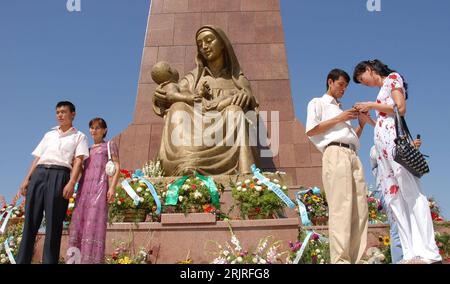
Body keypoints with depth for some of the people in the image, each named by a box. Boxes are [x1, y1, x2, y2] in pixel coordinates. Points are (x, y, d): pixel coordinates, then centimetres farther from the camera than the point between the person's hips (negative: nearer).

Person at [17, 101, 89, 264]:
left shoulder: (79, 137, 12)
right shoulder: (49, 135, 26)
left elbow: (78, 160, -1)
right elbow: (37, 158, 21)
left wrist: (71, 183, -15)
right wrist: (27, 179, 8)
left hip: (60, 176, -4)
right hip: (39, 174, 4)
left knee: (53, 223, -6)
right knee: (30, 220, -1)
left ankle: (49, 261, -2)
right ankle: (22, 260, 3)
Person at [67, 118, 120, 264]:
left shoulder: (110, 145, 13)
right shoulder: (87, 149, 27)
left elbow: (117, 167, 2)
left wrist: (112, 187, -11)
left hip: (100, 186, -5)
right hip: (84, 188, 5)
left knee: (94, 222, -15)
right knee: (78, 222, -4)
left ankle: (93, 260, -17)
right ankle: (77, 259, -2)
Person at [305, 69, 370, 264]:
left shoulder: (341, 110, 34)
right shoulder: (318, 103, 17)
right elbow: (310, 130, 0)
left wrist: (361, 124, 14)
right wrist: (339, 119, 0)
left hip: (353, 156, 7)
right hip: (335, 153, -7)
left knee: (360, 208, -4)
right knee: (341, 207, -18)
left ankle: (355, 258, -5)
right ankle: (340, 259, -20)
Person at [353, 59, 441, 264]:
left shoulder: (392, 78, 9)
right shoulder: (383, 90, 29)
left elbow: (401, 109, -6)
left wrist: (372, 105, -2)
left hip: (394, 139, -9)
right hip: (383, 144, 9)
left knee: (410, 192, -15)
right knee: (393, 197, -2)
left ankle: (428, 252, -18)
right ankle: (411, 253, -5)